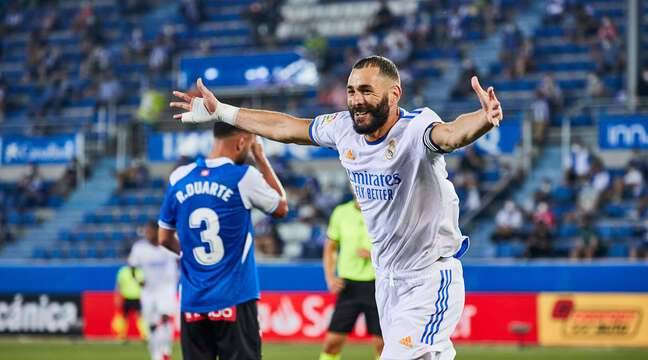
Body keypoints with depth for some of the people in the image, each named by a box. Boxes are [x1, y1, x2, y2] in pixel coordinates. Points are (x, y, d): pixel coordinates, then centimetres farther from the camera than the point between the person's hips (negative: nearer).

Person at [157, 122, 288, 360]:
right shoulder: (244, 177, -8)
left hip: (192, 302, 4)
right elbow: (281, 207, 10)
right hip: (234, 302, -4)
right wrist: (261, 159, 15)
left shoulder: (179, 178, 4)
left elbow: (164, 238, 14)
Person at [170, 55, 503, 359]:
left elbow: (452, 133, -45)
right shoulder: (344, 128, -2)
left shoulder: (415, 128, -23)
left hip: (431, 277, -7)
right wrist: (219, 112, 21)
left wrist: (484, 120, -68)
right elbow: (287, 127, 13)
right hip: (387, 278, 7)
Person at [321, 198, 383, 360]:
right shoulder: (341, 213, 5)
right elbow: (330, 248, 14)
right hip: (348, 284, 2)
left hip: (375, 284, -2)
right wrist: (330, 278, 1)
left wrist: (375, 254, -15)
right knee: (332, 340, -2)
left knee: (381, 341, -2)